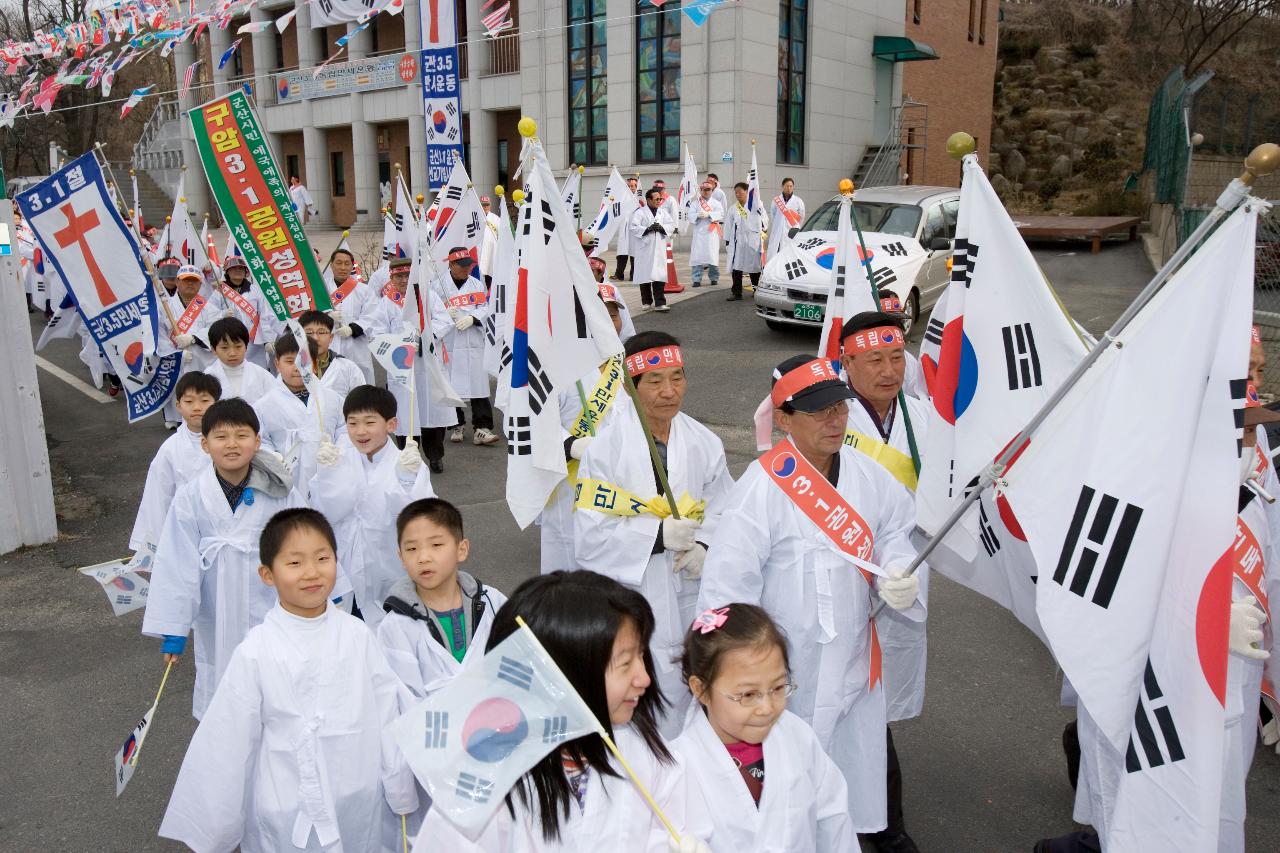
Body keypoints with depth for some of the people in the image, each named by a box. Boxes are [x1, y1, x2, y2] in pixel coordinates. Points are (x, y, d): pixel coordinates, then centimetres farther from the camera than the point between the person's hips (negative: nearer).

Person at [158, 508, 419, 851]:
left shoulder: (356, 636, -10)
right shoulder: (255, 652, -15)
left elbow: (388, 711, -3)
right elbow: (227, 742, -8)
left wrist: (402, 795, 4)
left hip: (362, 808, 2)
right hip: (286, 815, -1)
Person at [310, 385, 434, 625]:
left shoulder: (408, 464, -14)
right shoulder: (341, 458, -4)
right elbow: (328, 512, -8)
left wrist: (407, 479, -37)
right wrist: (326, 472, -21)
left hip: (392, 577, -2)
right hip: (349, 571, 3)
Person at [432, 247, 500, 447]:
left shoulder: (477, 284, 13)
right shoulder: (438, 285, 5)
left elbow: (484, 308, 6)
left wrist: (472, 318, -13)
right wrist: (446, 314, -17)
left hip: (474, 342, 1)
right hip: (448, 342, -1)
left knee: (478, 384, -5)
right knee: (451, 385, 3)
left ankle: (482, 429, -7)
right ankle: (456, 426, 16)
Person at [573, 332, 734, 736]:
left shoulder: (704, 443, 1)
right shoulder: (606, 447, -13)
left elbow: (724, 512, 7)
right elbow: (589, 537, -14)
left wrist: (704, 547, -13)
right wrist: (658, 535, -22)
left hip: (690, 604, 4)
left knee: (690, 711, 18)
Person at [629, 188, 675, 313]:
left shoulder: (662, 211, 11)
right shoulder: (640, 212, -4)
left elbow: (672, 225, 8)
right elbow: (633, 226, -12)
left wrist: (662, 227, -10)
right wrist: (648, 229, -19)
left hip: (659, 249, 3)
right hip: (644, 249, -3)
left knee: (660, 275, -5)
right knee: (645, 275, 7)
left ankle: (659, 303, -6)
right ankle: (646, 301, 20)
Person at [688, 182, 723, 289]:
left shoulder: (716, 203, 13)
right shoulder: (695, 203, 13)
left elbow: (720, 214, -4)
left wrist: (708, 214, -18)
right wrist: (698, 215, -21)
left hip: (712, 233, 0)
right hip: (699, 233, 0)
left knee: (713, 256, -3)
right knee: (697, 256, -6)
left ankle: (714, 278, 9)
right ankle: (697, 279, -4)